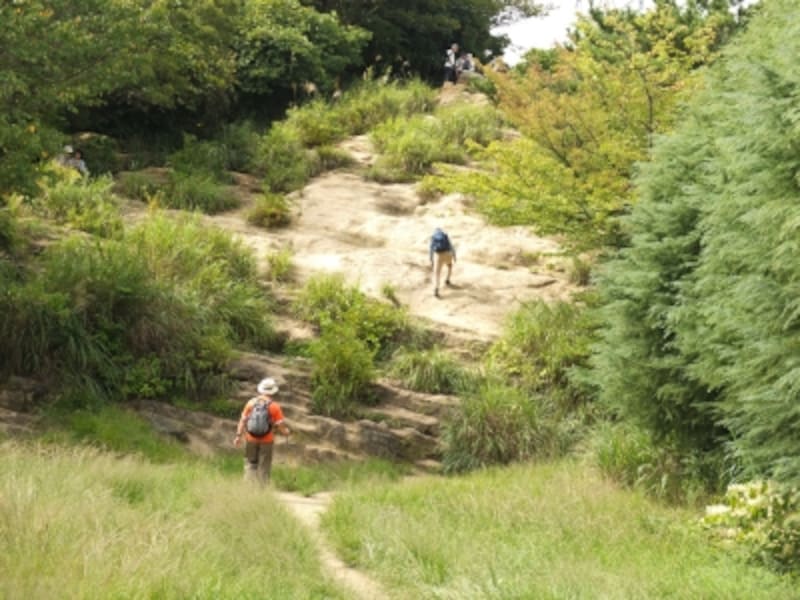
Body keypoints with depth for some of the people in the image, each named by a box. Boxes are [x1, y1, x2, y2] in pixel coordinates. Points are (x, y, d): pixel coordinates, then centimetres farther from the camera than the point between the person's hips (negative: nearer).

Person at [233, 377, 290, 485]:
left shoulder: (251, 402, -1)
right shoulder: (275, 406, -9)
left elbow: (243, 420, -1)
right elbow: (280, 424, -8)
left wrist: (238, 436, 4)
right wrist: (286, 431, 12)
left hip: (251, 439, 2)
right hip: (266, 440, -2)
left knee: (250, 463, 12)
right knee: (264, 466, 6)